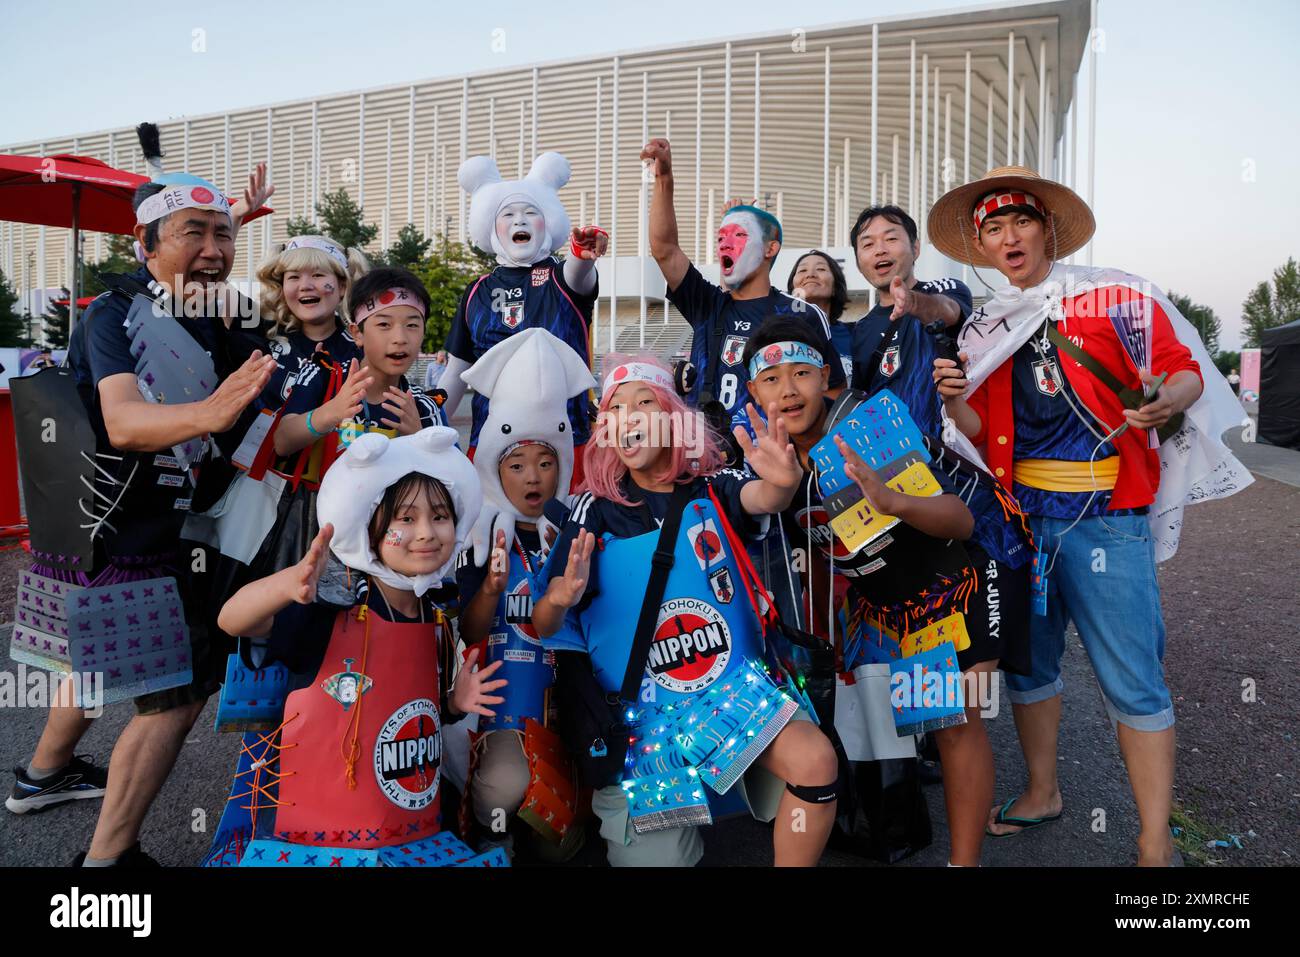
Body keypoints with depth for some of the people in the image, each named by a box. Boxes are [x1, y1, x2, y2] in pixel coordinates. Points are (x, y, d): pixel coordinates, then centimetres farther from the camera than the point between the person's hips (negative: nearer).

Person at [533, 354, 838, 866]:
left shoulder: (712, 488, 1)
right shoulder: (595, 510, -2)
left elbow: (760, 499, -24)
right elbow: (542, 626, -6)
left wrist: (781, 482, -48)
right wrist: (560, 599, -31)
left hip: (736, 683, 1)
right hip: (644, 706, 0)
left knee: (816, 761, -24)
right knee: (657, 855, -1)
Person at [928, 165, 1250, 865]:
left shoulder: (1116, 296, -1)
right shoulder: (983, 329, 11)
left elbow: (1187, 369, 0)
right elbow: (984, 432, 12)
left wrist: (1164, 399, -22)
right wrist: (954, 399, -8)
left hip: (1105, 517, -4)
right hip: (1019, 514, 5)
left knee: (1132, 683, -2)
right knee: (1027, 662, 15)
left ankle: (1155, 847, 12)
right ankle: (1042, 794, 35)